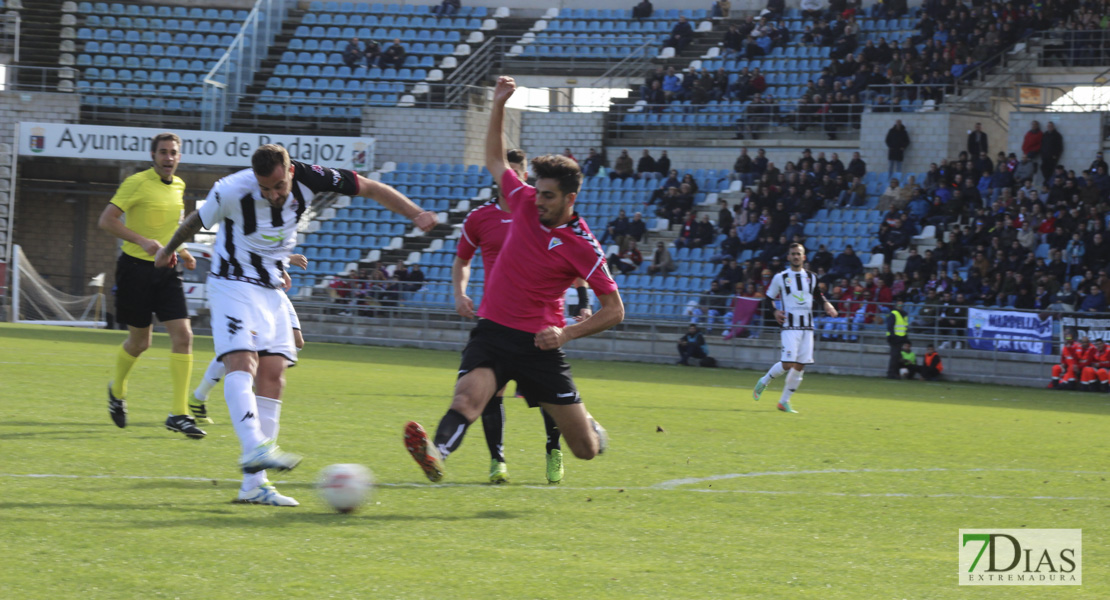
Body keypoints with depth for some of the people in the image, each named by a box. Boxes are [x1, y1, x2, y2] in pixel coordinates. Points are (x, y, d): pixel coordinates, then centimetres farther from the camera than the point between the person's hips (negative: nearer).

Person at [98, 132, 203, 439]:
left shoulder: (178, 185, 11)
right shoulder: (137, 183, -10)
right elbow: (106, 220, -15)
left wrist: (181, 252, 13)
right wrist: (143, 241, -25)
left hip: (166, 272, 5)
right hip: (136, 267, -5)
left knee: (183, 335, -10)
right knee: (139, 341, 4)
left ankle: (178, 414, -9)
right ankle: (117, 390, 37)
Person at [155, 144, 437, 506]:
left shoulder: (308, 179, -14)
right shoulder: (232, 191, -22)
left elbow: (369, 188, -3)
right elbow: (198, 220, -2)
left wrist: (416, 214, -9)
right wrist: (169, 250, 15)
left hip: (272, 290, 5)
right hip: (233, 284, -5)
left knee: (273, 375, -3)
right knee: (241, 363, -25)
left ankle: (253, 484, -5)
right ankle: (254, 450, -42)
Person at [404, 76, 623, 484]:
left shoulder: (582, 247, -9)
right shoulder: (525, 203, 3)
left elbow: (614, 310, -6)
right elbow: (495, 160, 22)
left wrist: (566, 333, -18)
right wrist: (498, 105, 13)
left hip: (539, 342, -2)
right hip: (493, 330, 2)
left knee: (586, 450, 4)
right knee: (468, 395, -30)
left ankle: (590, 428, 42)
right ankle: (437, 453, -59)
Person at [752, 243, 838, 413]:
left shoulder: (811, 277, 11)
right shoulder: (780, 278, 1)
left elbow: (818, 296, 24)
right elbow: (768, 299, 7)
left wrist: (826, 305, 3)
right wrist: (775, 312, -11)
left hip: (807, 327, 4)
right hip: (790, 326, -4)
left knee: (799, 366, 1)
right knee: (788, 363, -16)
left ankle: (784, 401, 12)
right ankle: (763, 381, 10)